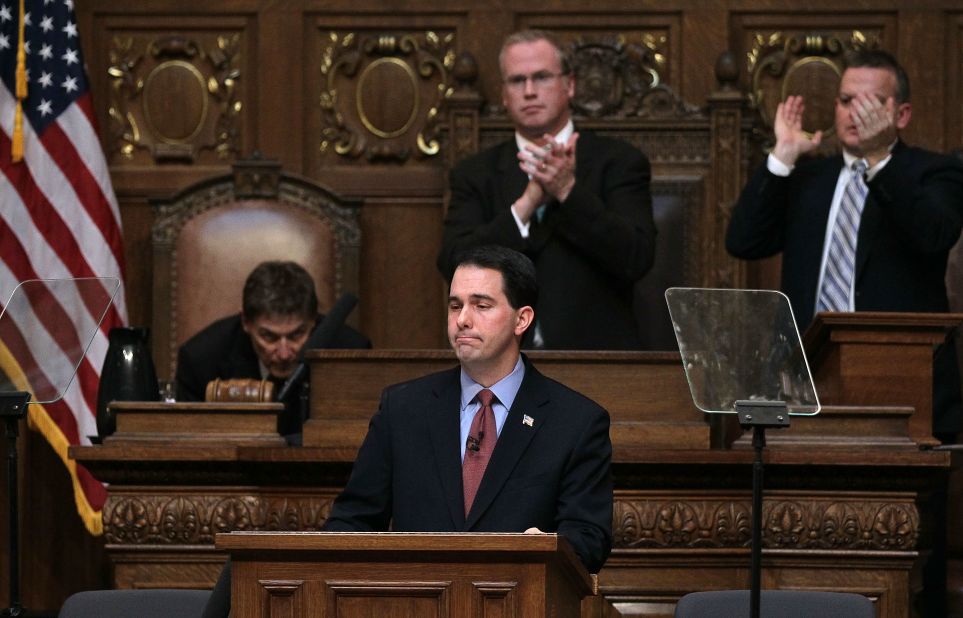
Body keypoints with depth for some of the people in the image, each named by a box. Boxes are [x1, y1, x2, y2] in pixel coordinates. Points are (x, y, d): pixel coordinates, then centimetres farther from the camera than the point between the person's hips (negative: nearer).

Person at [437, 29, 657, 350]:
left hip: (595, 350, -1)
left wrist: (568, 191, -16)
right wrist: (527, 202, -13)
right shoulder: (474, 174, 10)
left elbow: (636, 259, -6)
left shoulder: (619, 162, 5)